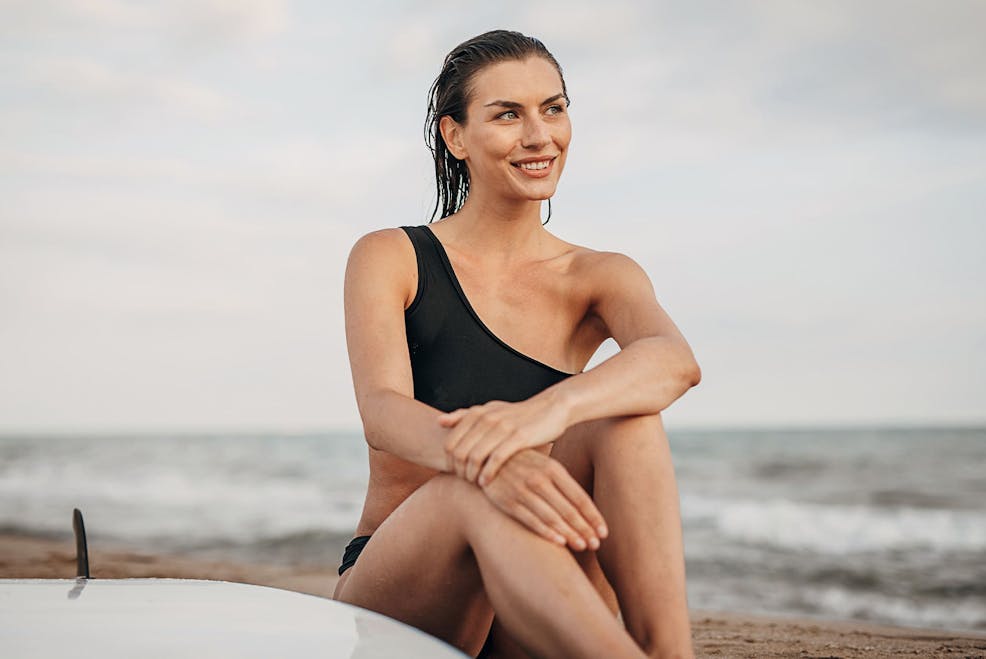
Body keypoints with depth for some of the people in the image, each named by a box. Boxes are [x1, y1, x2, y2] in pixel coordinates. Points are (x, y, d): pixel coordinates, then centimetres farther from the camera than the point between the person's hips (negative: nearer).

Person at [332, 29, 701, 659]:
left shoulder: (598, 277, 7)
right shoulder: (390, 258, 1)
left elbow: (676, 361, -18)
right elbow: (382, 414, -18)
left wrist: (552, 408, -42)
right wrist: (483, 459, -43)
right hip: (395, 598, -2)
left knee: (625, 421, -25)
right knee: (477, 490, -36)